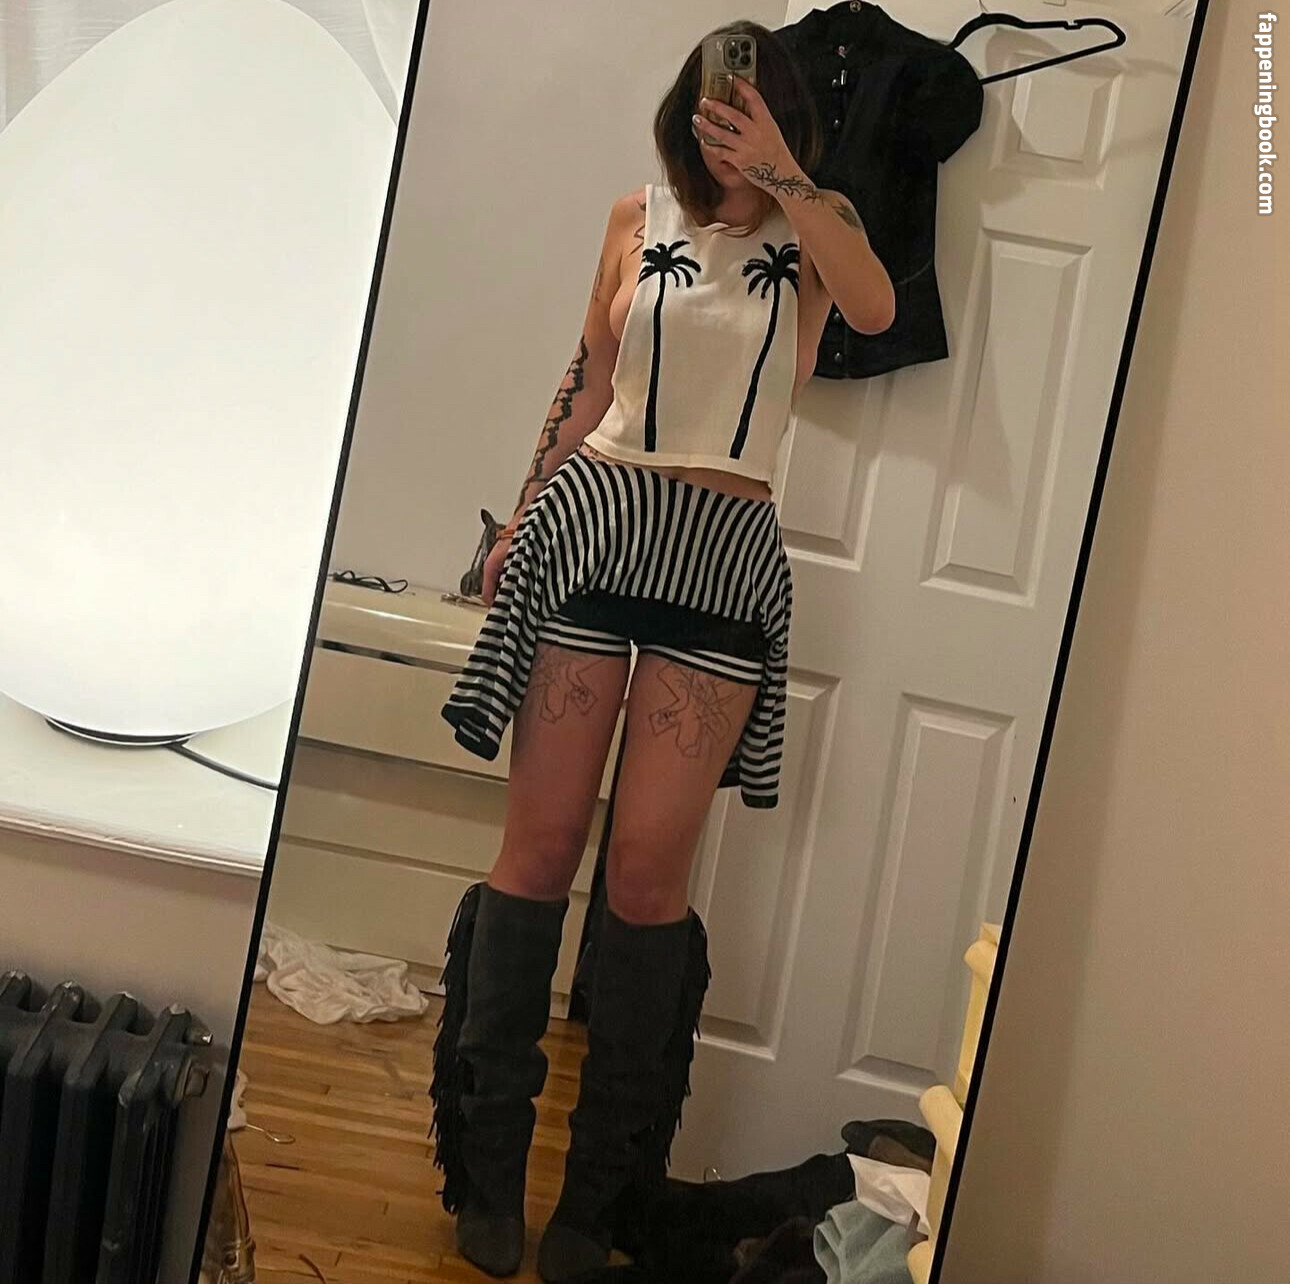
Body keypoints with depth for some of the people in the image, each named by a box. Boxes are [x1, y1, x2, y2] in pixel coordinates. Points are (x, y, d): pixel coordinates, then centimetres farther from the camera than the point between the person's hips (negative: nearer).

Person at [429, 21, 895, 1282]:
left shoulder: (817, 225, 9)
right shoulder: (640, 215, 12)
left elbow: (874, 308, -14)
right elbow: (587, 379, 16)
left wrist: (780, 180, -21)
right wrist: (520, 520, 16)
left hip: (725, 553, -1)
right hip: (595, 520, 1)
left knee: (648, 868, -5)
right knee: (540, 846, -2)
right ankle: (486, 1168, 13)